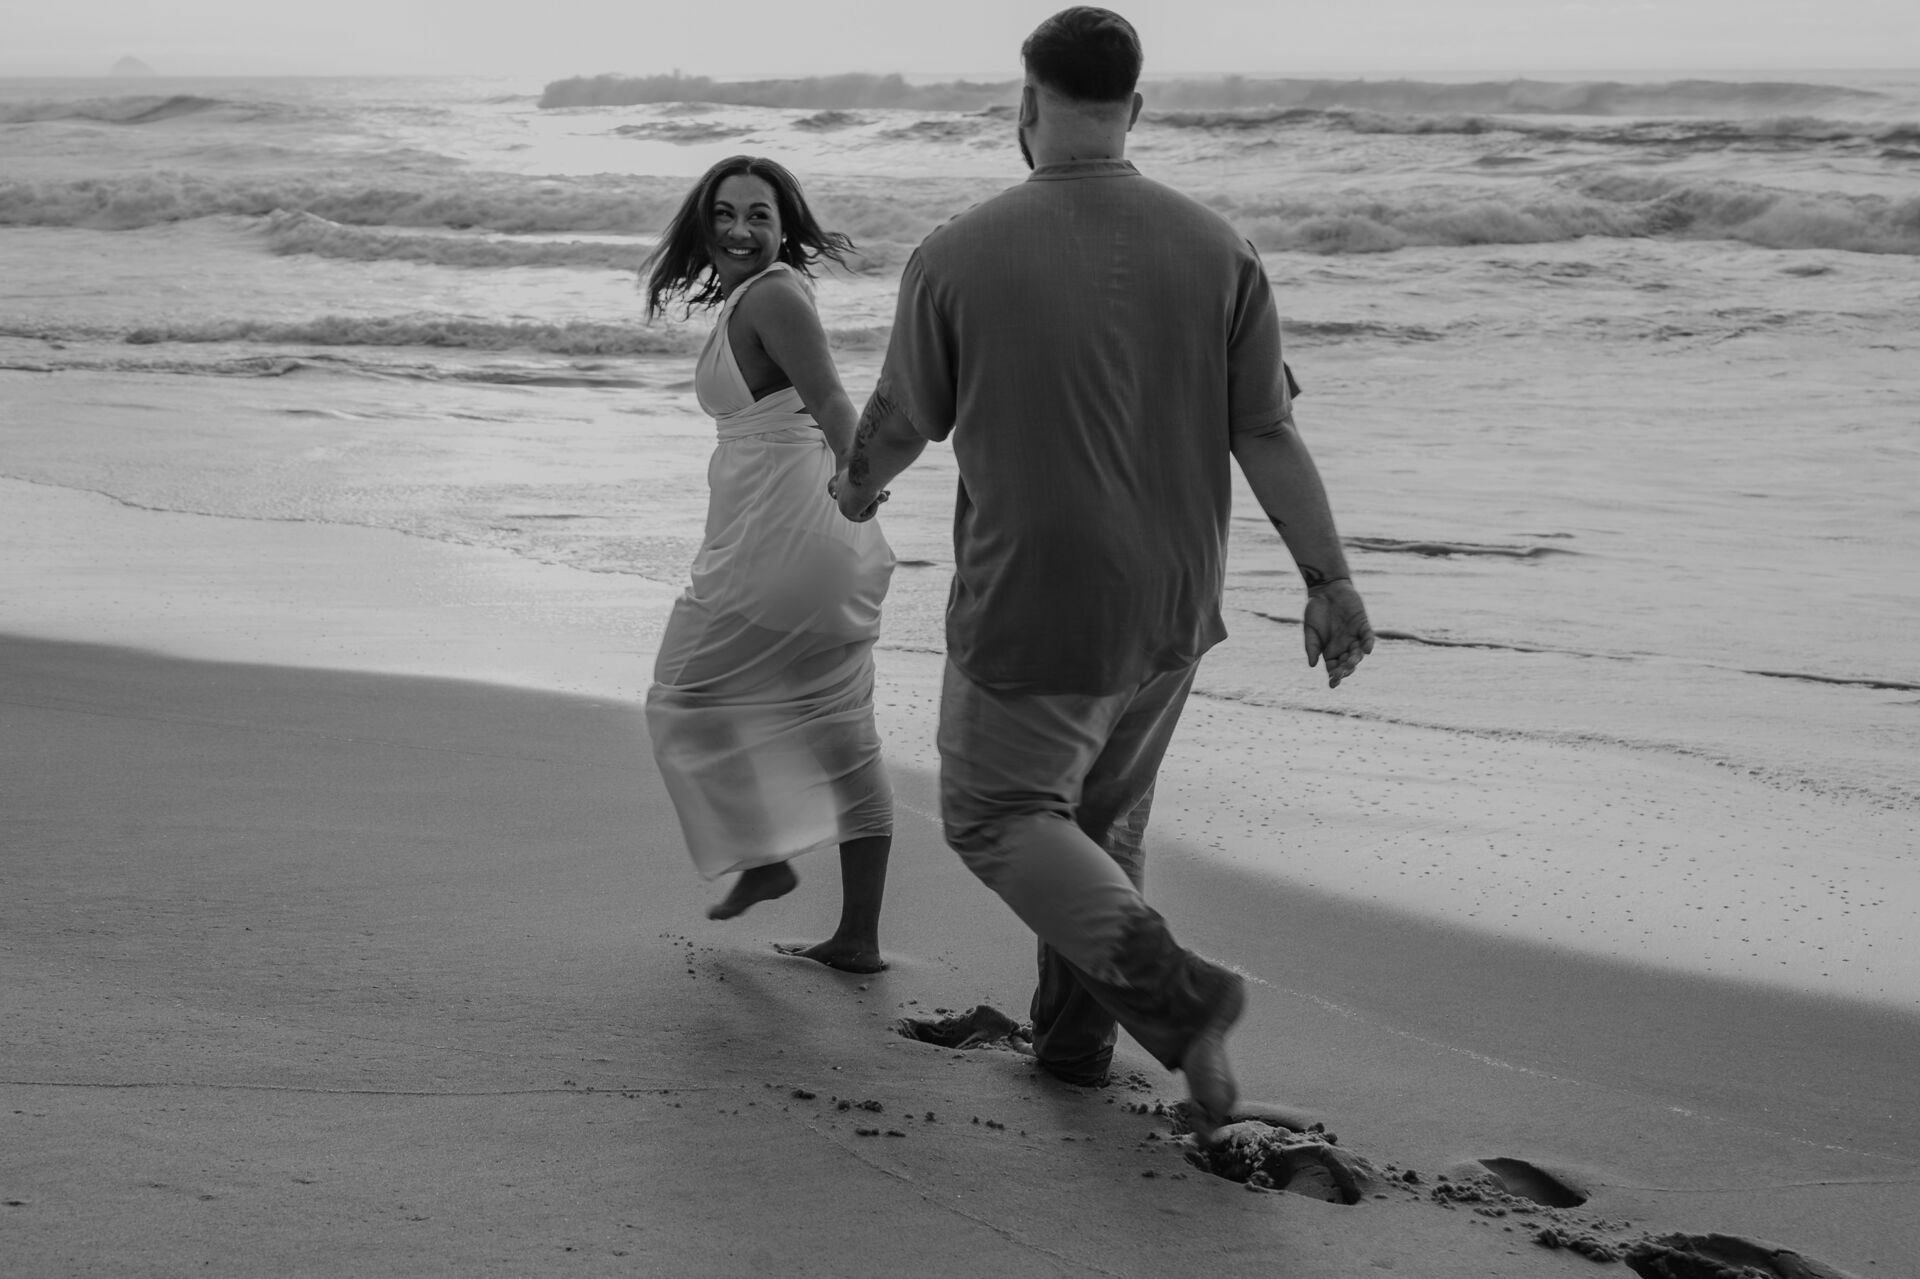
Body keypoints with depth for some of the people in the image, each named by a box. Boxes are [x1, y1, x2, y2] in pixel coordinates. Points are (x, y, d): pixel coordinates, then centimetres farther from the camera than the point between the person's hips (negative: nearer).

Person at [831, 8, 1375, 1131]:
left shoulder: (959, 256, -13)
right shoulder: (1216, 250, -7)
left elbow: (904, 420, 1)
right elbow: (1268, 434, -8)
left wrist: (856, 487, 22)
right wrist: (1330, 579, -2)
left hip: (1033, 608, -4)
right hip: (1172, 610, 4)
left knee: (1002, 814, 10)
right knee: (1107, 814, 22)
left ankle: (1175, 992, -9)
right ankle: (1075, 1038, 30)